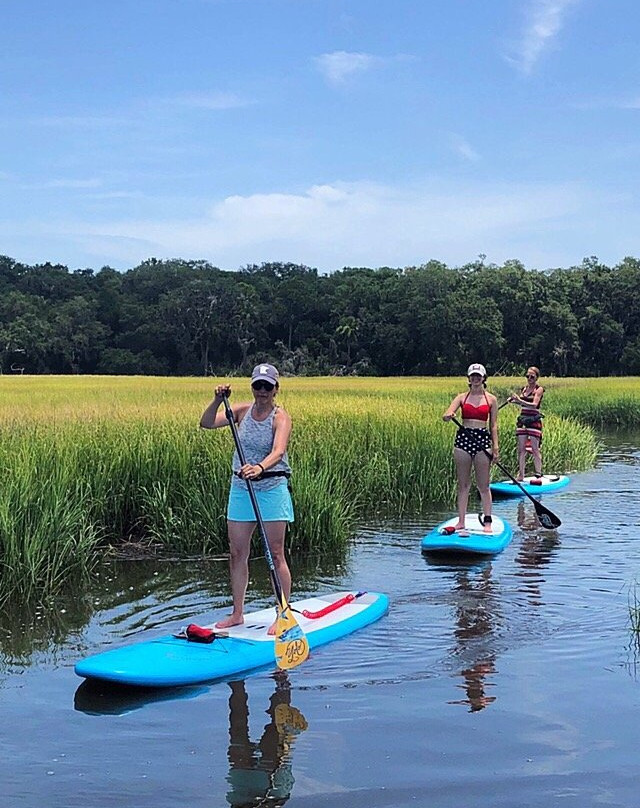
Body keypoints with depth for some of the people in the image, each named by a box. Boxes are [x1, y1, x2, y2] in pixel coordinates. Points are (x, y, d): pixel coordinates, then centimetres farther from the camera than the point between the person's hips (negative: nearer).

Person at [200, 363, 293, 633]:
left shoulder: (280, 417, -12)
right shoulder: (242, 410, 2)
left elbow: (278, 452, -29)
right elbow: (206, 423, -6)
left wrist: (259, 468, -47)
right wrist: (218, 400, -22)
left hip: (272, 488, -5)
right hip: (241, 489, 5)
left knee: (276, 555, 0)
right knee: (237, 554, 10)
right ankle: (237, 614, 23)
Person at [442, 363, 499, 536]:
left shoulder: (491, 399, 6)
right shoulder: (462, 397, 7)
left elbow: (493, 425, 6)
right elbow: (447, 415, -7)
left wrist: (495, 447, -3)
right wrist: (448, 416, -31)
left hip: (483, 439, -1)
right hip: (463, 438, 1)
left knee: (483, 485, 1)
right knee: (463, 484, 6)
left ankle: (487, 521, 6)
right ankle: (461, 522, 10)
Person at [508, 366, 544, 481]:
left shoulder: (539, 389, -5)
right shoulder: (524, 388, 13)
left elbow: (534, 405, -18)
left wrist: (520, 400, -28)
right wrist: (514, 401, 3)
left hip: (534, 420, -6)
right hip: (522, 420, 6)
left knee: (535, 448, -5)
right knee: (521, 448, 5)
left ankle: (538, 475, -1)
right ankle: (520, 475, 9)